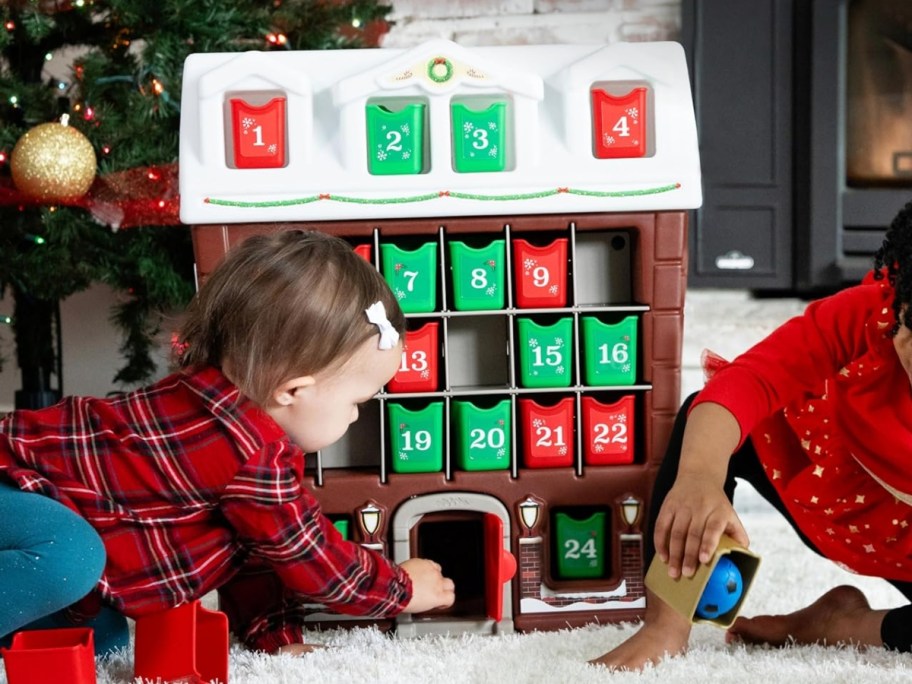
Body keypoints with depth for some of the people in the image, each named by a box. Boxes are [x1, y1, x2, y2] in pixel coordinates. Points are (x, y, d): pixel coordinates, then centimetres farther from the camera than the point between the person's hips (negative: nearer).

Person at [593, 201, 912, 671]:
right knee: (707, 418, -25)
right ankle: (665, 626, -23)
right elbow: (747, 380, -43)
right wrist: (699, 475, -60)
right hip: (829, 505, 1)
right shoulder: (868, 313, -28)